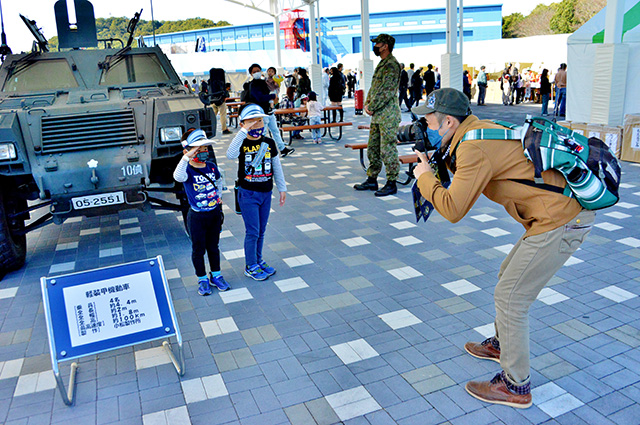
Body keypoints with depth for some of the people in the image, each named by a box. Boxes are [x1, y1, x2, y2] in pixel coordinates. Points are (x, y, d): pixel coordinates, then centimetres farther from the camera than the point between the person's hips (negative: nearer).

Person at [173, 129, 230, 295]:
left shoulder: (212, 167, -1)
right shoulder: (188, 170, -17)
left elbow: (219, 181, 21)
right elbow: (178, 177, -43)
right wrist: (186, 158, -50)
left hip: (215, 213, 4)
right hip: (197, 216, -4)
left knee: (213, 247, 18)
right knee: (198, 249, 10)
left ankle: (215, 276, 34)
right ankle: (202, 280, 27)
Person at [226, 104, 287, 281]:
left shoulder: (269, 143, 2)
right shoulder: (242, 143, -11)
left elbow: (277, 167, 11)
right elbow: (230, 155, -35)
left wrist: (282, 188, 12)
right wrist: (244, 131, -37)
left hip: (265, 193, 4)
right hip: (247, 194, -4)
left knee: (261, 231, 15)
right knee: (252, 232, -1)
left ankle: (258, 261, 32)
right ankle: (250, 266, 15)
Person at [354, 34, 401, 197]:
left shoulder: (392, 65, -13)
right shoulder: (381, 64, 18)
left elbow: (386, 92, -20)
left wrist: (372, 107, -13)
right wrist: (367, 103, 7)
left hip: (388, 115, -10)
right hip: (377, 115, 10)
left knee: (388, 150, -5)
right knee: (373, 148, 14)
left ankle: (391, 184, 4)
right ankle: (372, 180, 23)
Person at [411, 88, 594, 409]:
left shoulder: (474, 147, -20)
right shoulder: (479, 130, 10)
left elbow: (453, 209, -21)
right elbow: (465, 176, 23)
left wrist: (425, 177, -7)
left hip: (559, 222, -10)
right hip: (567, 211, 10)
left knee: (510, 298, -2)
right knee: (509, 277, 24)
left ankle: (516, 386, 14)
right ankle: (501, 344, 44)